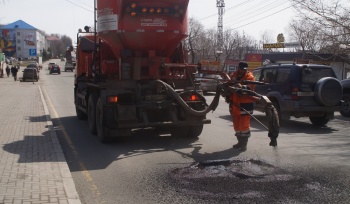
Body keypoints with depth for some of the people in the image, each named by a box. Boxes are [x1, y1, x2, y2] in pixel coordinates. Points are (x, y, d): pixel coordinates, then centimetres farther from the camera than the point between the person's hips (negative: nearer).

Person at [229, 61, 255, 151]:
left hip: (245, 105, -6)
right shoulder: (234, 75, 11)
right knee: (236, 125, 14)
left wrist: (242, 87, -42)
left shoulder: (249, 77, -7)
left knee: (244, 125, -5)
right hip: (234, 104, 7)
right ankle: (240, 142, 27)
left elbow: (249, 88, -24)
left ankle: (244, 144, 4)